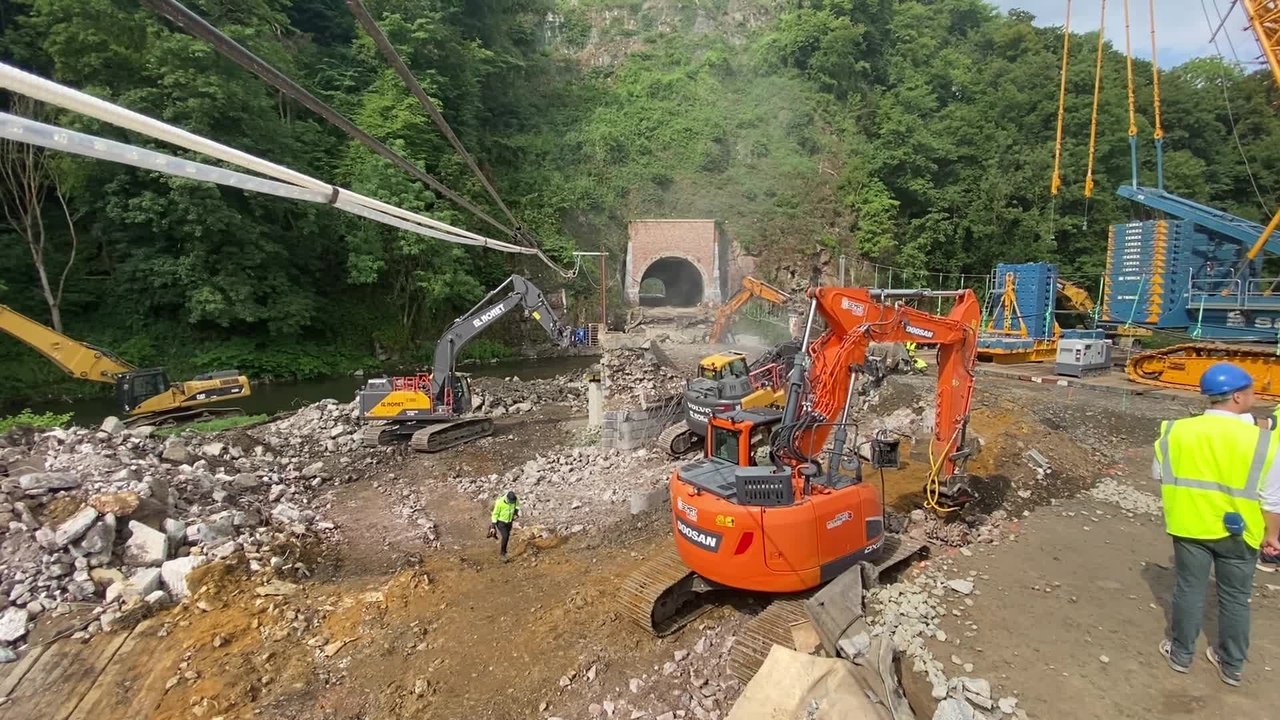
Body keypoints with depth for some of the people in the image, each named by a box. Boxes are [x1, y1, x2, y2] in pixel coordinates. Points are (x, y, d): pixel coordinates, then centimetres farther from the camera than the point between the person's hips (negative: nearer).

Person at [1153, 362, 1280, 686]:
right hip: (1238, 532, -1)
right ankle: (1231, 665, 31)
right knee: (1235, 599, 16)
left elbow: (1159, 474, 2)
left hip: (1189, 525, 1)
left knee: (1189, 590, 16)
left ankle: (1181, 653, 29)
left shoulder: (1176, 431, -11)